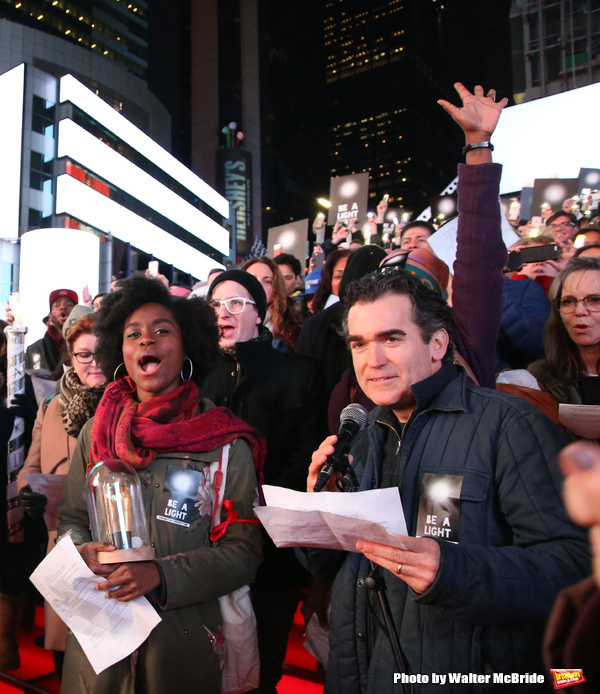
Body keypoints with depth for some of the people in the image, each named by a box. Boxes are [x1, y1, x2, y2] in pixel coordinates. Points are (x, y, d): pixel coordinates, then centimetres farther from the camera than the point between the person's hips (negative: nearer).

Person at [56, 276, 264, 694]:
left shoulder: (225, 443, -8)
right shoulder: (96, 434, 2)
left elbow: (244, 551, -8)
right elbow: (70, 519, 12)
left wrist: (162, 574, -20)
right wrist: (82, 550, -11)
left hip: (186, 640, -2)